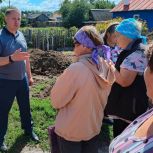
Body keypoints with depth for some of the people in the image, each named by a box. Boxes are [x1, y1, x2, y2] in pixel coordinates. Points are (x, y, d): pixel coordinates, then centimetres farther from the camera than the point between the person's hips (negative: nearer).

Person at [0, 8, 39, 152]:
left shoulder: (21, 35, 5)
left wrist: (29, 76, 16)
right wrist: (12, 58, -36)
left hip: (22, 79, 6)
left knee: (25, 107, 19)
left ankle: (28, 130, 40)